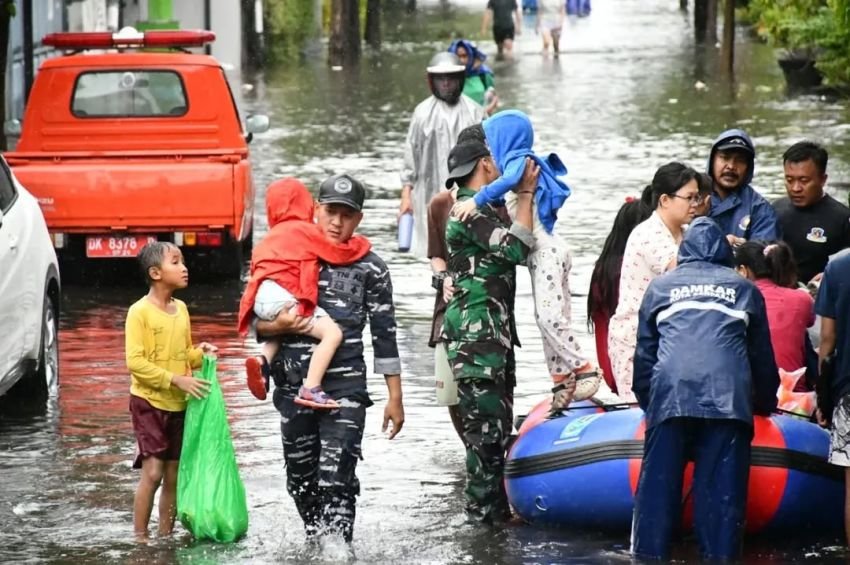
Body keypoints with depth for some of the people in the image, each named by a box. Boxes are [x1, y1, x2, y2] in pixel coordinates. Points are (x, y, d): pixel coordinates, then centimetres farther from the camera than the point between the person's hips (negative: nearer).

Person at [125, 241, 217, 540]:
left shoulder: (181, 309, 9)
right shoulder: (139, 312, -12)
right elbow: (135, 362, -18)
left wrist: (200, 354, 0)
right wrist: (176, 380, -22)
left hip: (178, 404, 6)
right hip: (149, 402, -6)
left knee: (173, 476, 8)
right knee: (152, 472, -12)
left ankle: (166, 537, 16)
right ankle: (140, 539, -5)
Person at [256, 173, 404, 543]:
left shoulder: (370, 269, 3)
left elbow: (384, 335, 5)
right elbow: (256, 322, 8)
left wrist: (395, 398, 3)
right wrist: (278, 326, -15)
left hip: (344, 389, -3)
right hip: (293, 388, 3)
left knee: (336, 479, -13)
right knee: (300, 479, 11)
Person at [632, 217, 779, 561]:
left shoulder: (661, 286, 24)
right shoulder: (744, 289, 24)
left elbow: (644, 353, 23)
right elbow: (762, 356, 28)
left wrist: (645, 399, 34)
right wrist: (765, 403, 41)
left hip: (670, 392, 0)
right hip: (728, 396, 0)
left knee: (658, 481, 1)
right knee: (722, 486, -1)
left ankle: (649, 554, -1)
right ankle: (720, 555, -6)